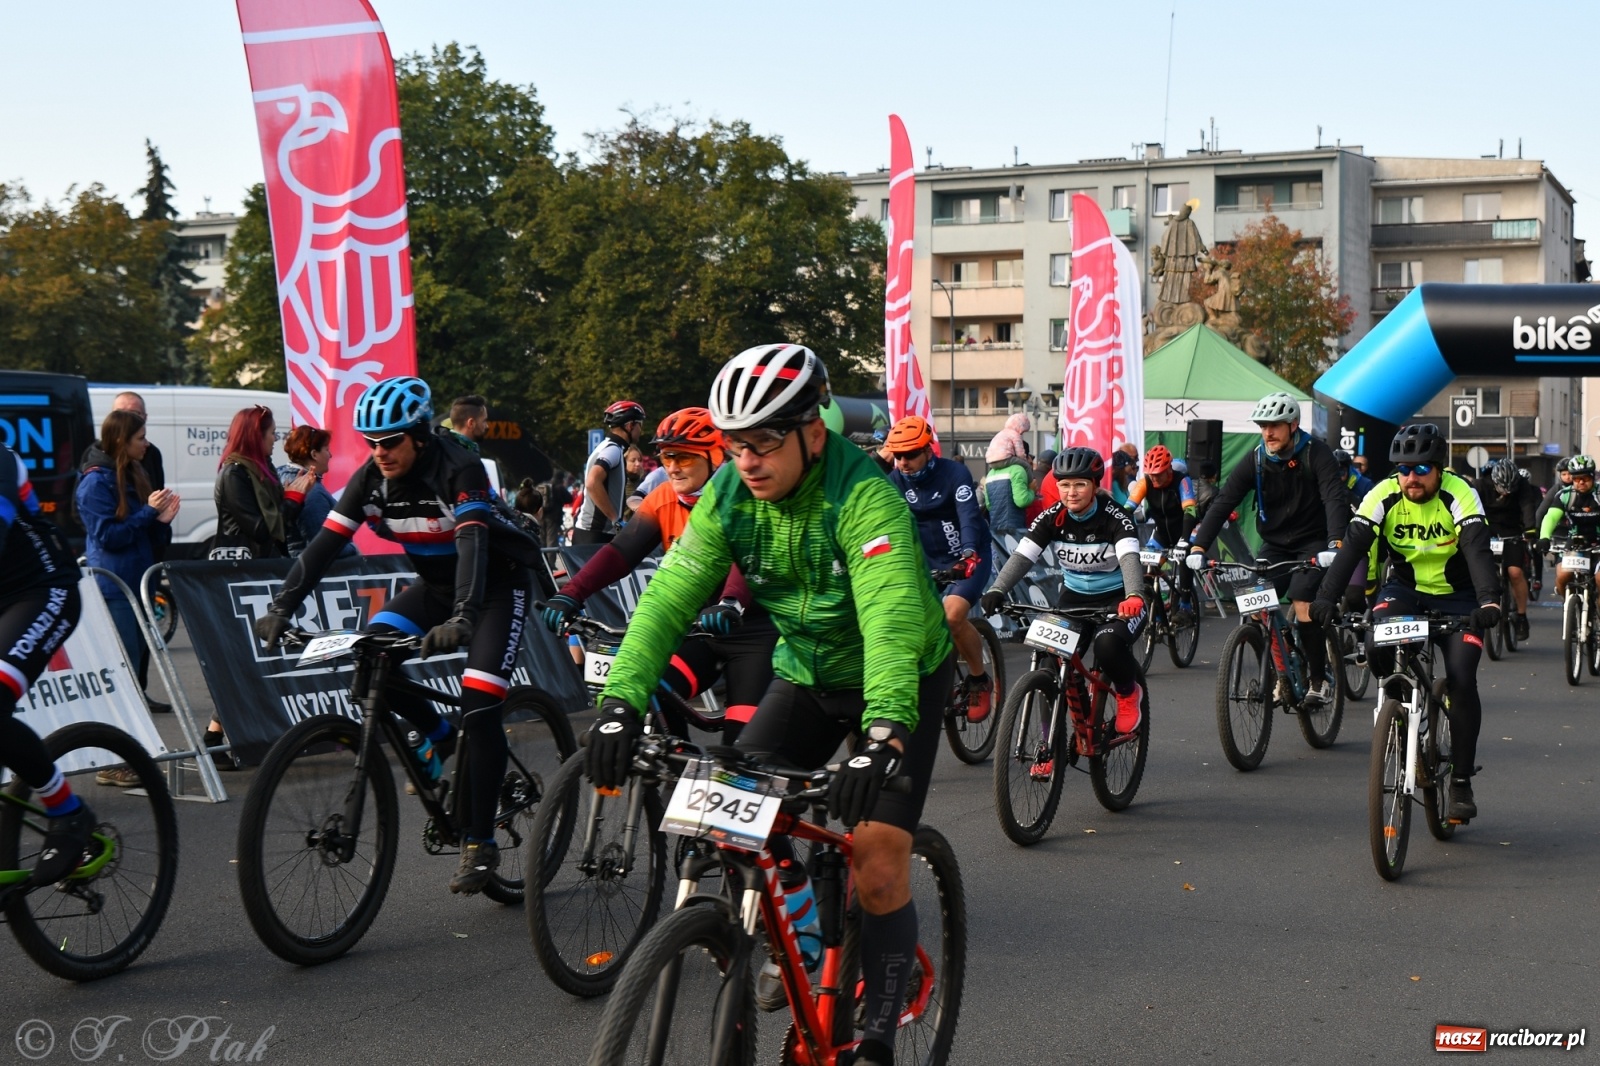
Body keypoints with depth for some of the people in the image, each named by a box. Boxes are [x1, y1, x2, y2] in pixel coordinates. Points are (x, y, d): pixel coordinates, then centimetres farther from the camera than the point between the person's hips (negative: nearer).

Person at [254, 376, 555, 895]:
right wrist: (281, 608, -27)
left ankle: (480, 843, -8)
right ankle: (438, 735, 8)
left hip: (498, 585, -6)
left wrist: (461, 620, -55)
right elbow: (325, 544, -15)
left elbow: (472, 544, -41)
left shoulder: (459, 471, -28)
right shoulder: (371, 478, -12)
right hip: (437, 585, 6)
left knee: (479, 711, -17)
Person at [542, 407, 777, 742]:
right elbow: (620, 552, -11)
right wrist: (570, 594, -27)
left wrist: (731, 604, -54)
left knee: (743, 738, -13)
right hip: (696, 629, 4)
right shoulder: (662, 501, -2)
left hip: (750, 629, -4)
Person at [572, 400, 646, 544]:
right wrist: (616, 520, -23)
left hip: (591, 531, 10)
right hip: (596, 534, -10)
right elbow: (593, 483, -28)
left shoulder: (607, 447, 19)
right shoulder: (613, 450, -13)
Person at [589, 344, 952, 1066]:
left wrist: (885, 731, -58)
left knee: (879, 867, -12)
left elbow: (891, 617, -43)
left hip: (899, 682, -5)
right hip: (804, 674, 5)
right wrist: (621, 698, -35)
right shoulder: (729, 494, -13)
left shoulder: (864, 497, -31)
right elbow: (670, 596, -21)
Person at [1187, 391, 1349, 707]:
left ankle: (1321, 680, -7)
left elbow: (1335, 499, -27)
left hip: (1313, 542, -4)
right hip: (1274, 543, 4)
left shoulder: (1316, 454, -15)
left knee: (1303, 604, -22)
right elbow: (1223, 502, -13)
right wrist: (1198, 547, -25)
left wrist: (1336, 544, -44)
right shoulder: (1255, 460, -7)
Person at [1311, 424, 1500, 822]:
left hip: (1456, 597, -2)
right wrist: (1326, 596, -40)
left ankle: (1461, 781, -3)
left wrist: (1489, 600, -51)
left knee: (1462, 681, -16)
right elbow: (1352, 546, -25)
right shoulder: (1383, 496, -15)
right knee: (1377, 644, -29)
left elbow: (1478, 550, -34)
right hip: (1405, 588, 2)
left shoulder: (1459, 495, -21)